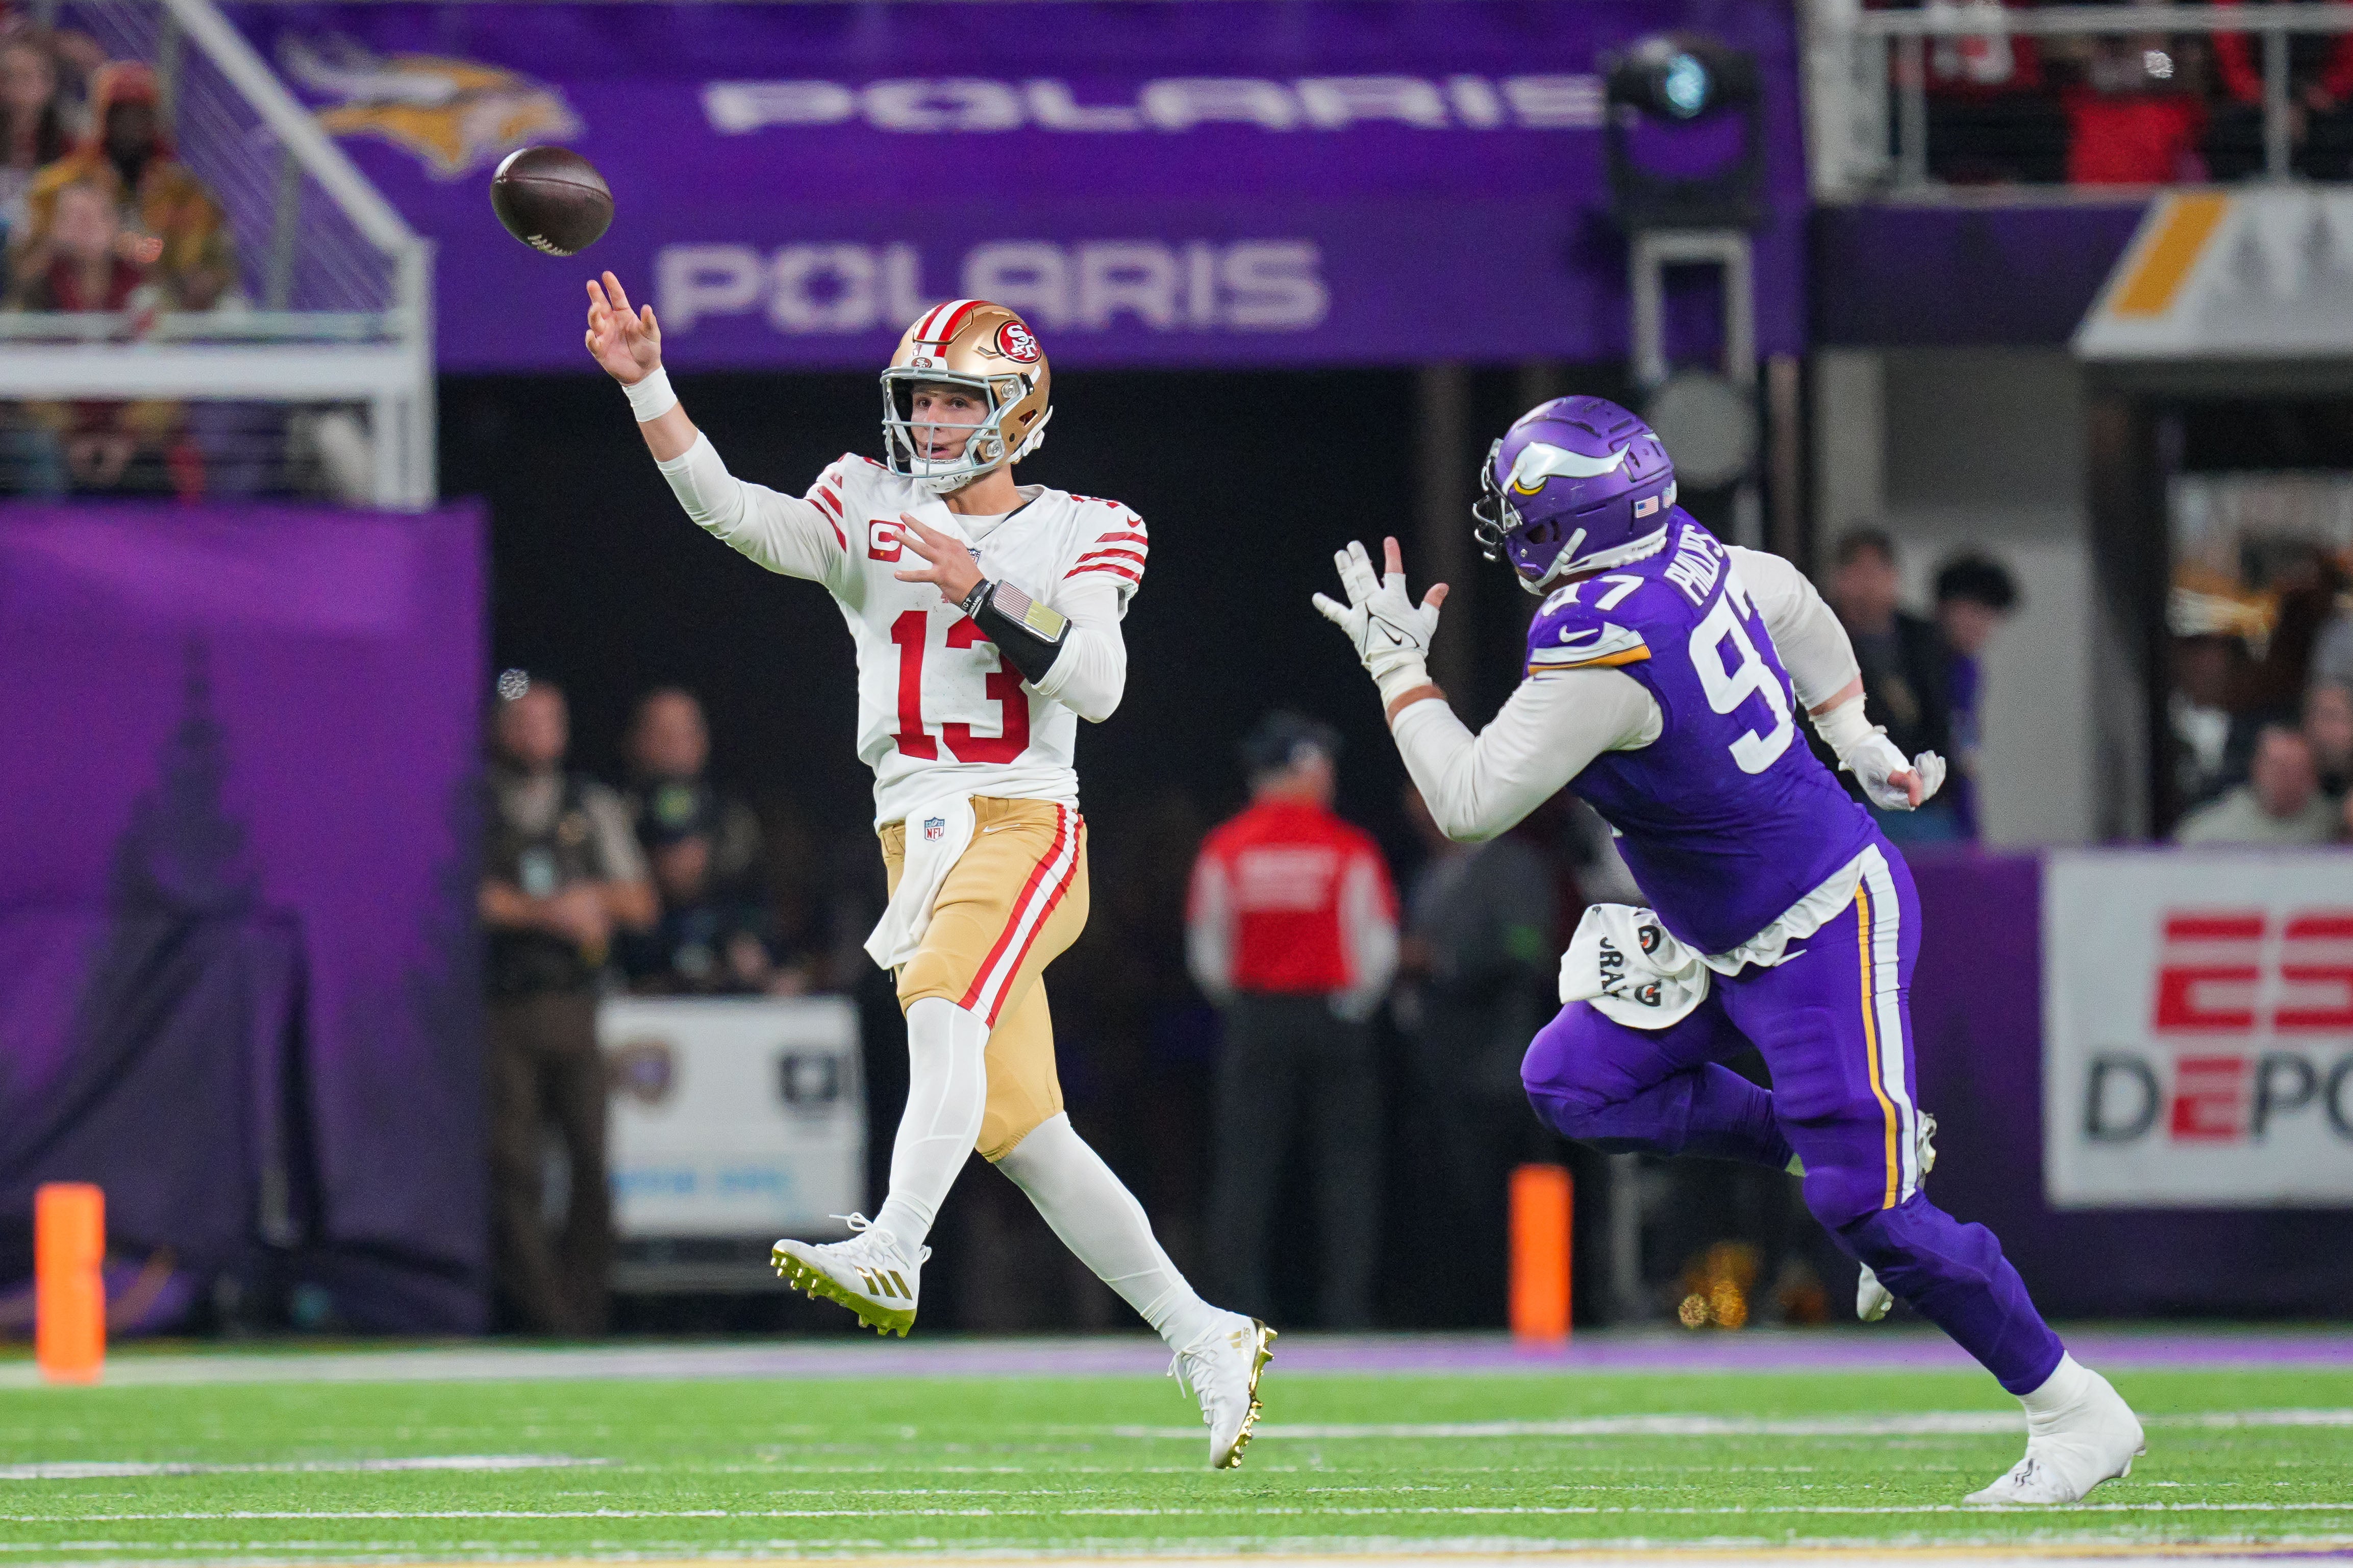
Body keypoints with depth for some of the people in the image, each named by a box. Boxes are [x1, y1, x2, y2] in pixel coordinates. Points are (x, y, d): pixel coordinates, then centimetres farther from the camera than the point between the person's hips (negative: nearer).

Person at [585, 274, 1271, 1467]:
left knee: (946, 1008, -33)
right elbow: (732, 511, -5)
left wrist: (979, 590, -18)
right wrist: (646, 385, -17)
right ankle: (1203, 1339, 15)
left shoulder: (1082, 534, 4)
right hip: (919, 839, 5)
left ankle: (891, 1256, -52)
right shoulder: (871, 512, 11)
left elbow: (1097, 682, -10)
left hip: (1023, 826, -5)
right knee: (1022, 1133, 4)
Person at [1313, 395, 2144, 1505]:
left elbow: (1468, 806, -24)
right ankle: (1852, 1151, 15)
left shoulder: (1604, 648, -29)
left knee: (1866, 1206, -7)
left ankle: (2079, 1416, 5)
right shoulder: (1681, 551, -2)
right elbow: (1791, 601, 19)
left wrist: (1398, 668, -11)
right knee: (1573, 1082, 10)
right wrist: (1856, 740, 29)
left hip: (1820, 934, -10)